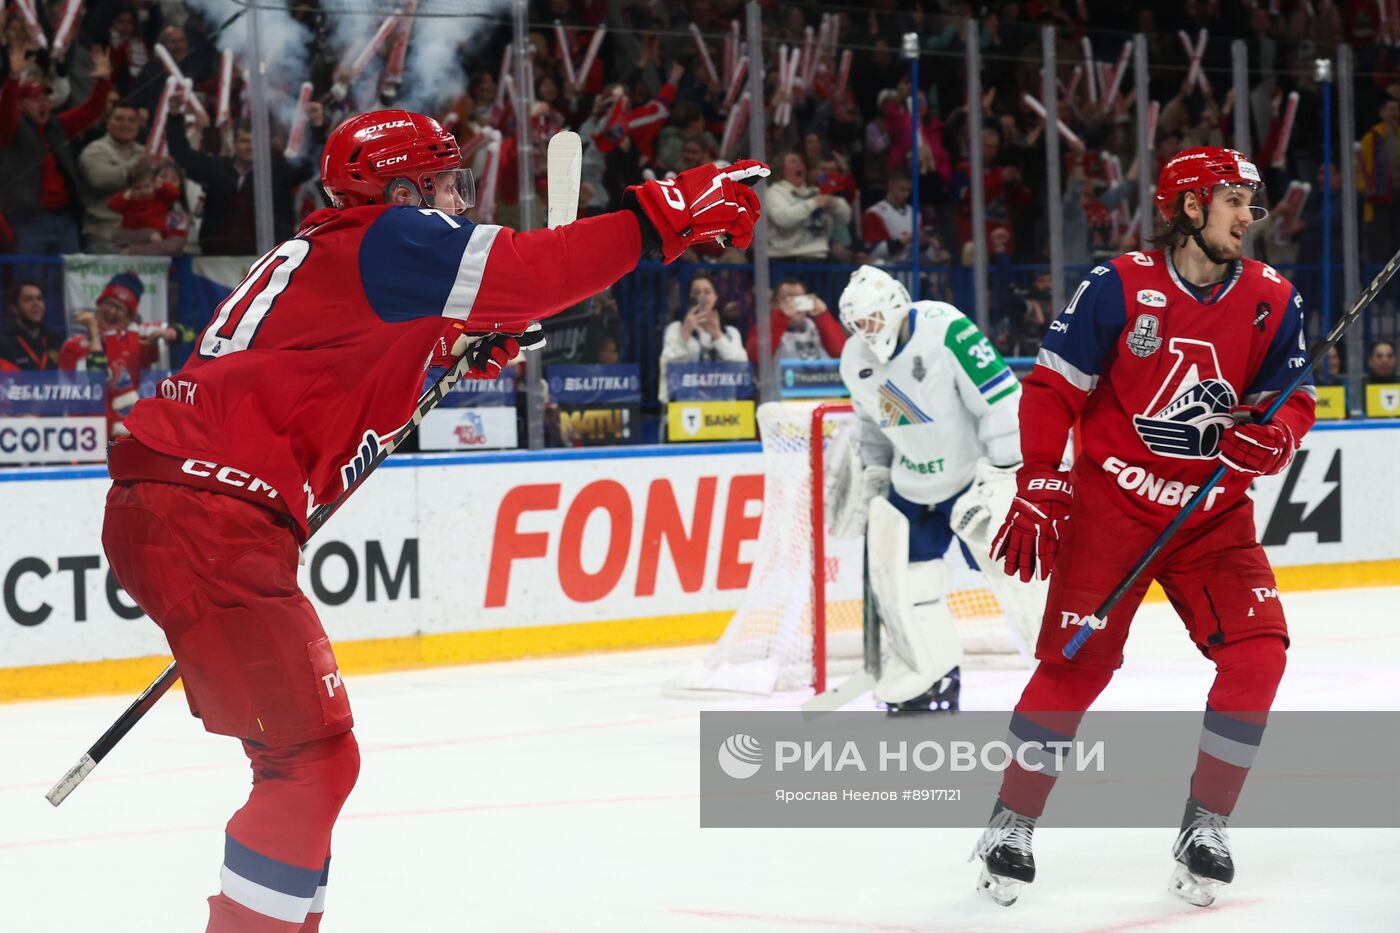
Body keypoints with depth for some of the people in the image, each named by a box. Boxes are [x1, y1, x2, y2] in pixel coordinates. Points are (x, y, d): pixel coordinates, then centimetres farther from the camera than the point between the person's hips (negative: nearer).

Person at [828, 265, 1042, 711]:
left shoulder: (945, 330, -26)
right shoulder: (856, 363, -2)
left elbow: (1002, 398, -25)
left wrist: (1003, 473, -23)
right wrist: (869, 476, 10)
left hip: (975, 472, -7)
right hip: (911, 484, 7)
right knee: (900, 571, 2)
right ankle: (933, 678, 14)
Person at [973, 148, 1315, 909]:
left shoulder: (1273, 303, -1)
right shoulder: (1120, 287, -12)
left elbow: (1292, 404, 6)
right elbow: (1053, 388, -8)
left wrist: (1270, 438, -17)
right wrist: (1039, 491, -13)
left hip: (1213, 515, 4)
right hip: (1111, 502, -4)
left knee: (1257, 649, -12)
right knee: (1076, 660, -9)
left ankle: (1204, 826, 3)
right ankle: (1011, 824, 7)